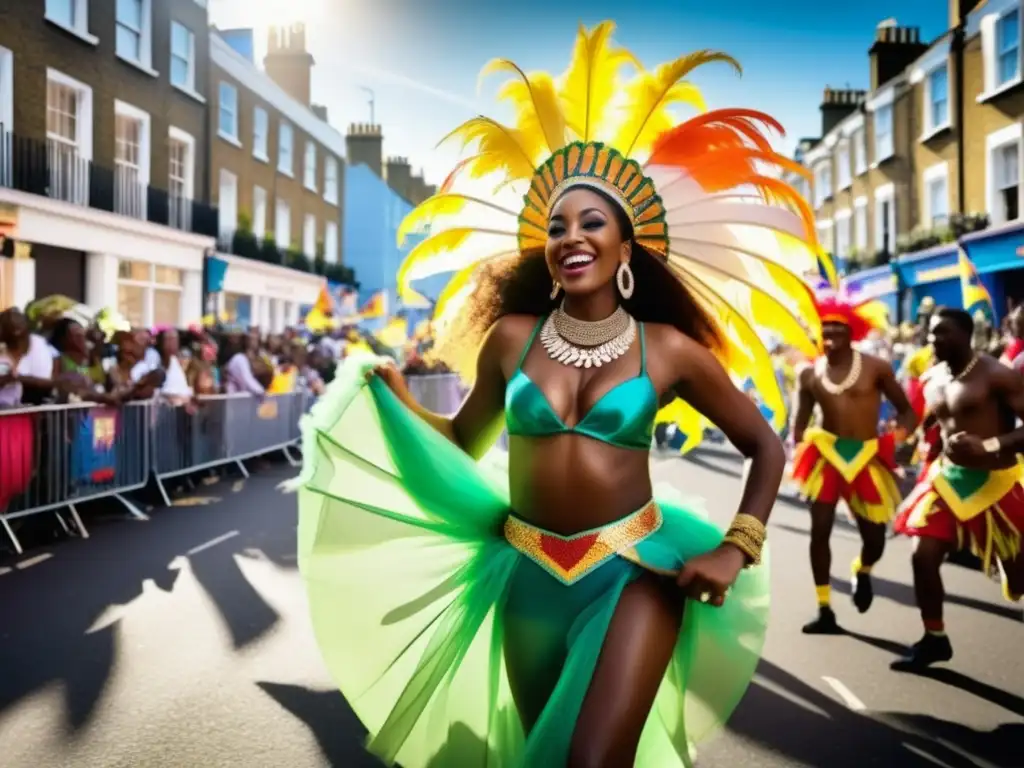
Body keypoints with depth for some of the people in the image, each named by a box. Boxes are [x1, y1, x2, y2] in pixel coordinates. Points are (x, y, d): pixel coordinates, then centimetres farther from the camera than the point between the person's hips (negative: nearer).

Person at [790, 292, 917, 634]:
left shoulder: (876, 368, -3)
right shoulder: (809, 374, 2)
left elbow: (906, 410, 3)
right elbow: (799, 422, 8)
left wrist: (897, 437, -14)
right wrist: (798, 450, -8)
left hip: (867, 457, -1)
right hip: (826, 454, 1)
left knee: (874, 537, 2)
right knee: (820, 530, -4)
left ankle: (862, 573, 41)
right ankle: (825, 611, 7)